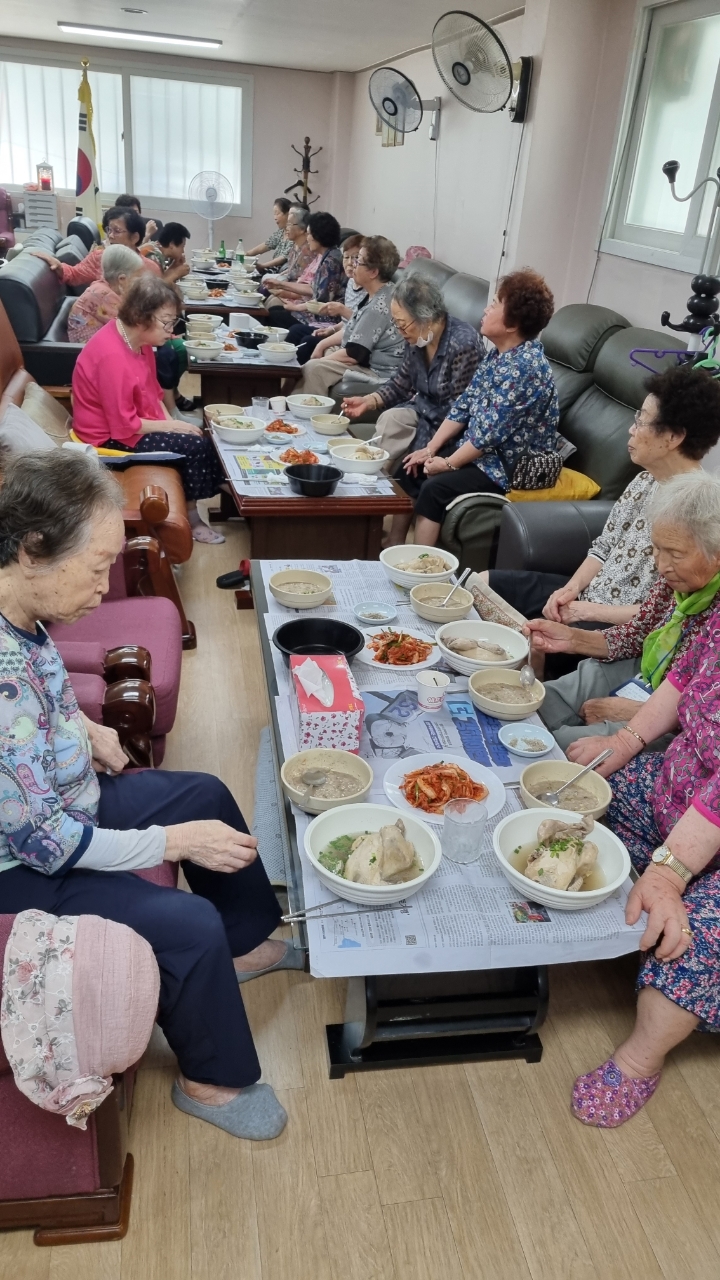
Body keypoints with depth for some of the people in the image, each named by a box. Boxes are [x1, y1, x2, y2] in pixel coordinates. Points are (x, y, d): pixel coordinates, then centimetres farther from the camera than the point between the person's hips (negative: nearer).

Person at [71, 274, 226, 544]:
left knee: (203, 439, 1)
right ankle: (190, 519, 5)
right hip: (111, 437, -9)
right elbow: (124, 426, -27)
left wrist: (170, 420, -4)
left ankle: (190, 511, 11)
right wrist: (171, 426, -18)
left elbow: (153, 391, 12)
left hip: (132, 424, 9)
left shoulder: (138, 339, -1)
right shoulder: (112, 355, -29)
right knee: (194, 446, -15)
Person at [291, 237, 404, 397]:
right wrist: (322, 344, 9)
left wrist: (322, 359, -10)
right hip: (368, 359, 11)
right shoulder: (375, 295, 8)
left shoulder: (379, 305, -24)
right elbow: (351, 330, 20)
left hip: (378, 371, -11)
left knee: (314, 368, -20)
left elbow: (354, 354, -24)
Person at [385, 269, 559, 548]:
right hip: (478, 450, 10)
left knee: (434, 488, -25)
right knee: (409, 468, 5)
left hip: (515, 466, -10)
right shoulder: (499, 353, 4)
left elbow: (491, 432, -25)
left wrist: (448, 463, -15)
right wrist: (431, 449, 2)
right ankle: (394, 546, 13)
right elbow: (464, 405, 8)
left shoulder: (524, 366, -24)